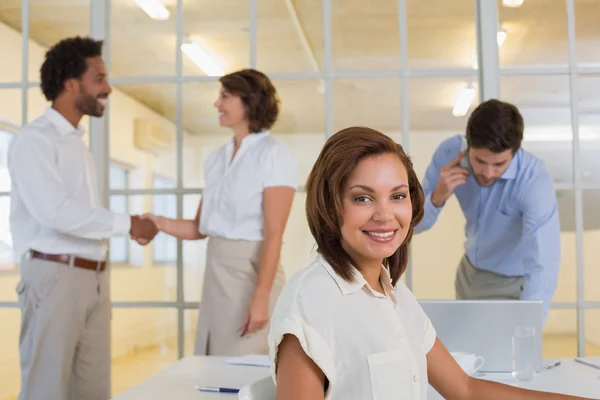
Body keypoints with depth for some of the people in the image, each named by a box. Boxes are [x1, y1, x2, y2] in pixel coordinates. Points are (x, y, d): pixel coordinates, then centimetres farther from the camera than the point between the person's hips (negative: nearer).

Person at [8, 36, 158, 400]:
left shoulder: (77, 143, 17)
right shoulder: (34, 139, -9)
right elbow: (55, 211, -21)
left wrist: (130, 226, 4)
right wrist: (126, 224, -14)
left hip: (94, 278, 8)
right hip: (54, 275, -8)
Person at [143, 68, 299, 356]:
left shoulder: (273, 155, -9)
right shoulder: (216, 159, 12)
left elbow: (273, 234, -15)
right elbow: (201, 227, 13)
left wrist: (261, 297, -20)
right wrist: (160, 223, -4)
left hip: (252, 270, -7)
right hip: (215, 270, 7)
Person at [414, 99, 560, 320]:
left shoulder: (534, 181, -33)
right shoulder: (450, 152, -21)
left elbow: (542, 267, -41)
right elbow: (413, 224, -13)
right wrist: (438, 197, -34)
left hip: (514, 284, -4)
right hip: (469, 273, 4)